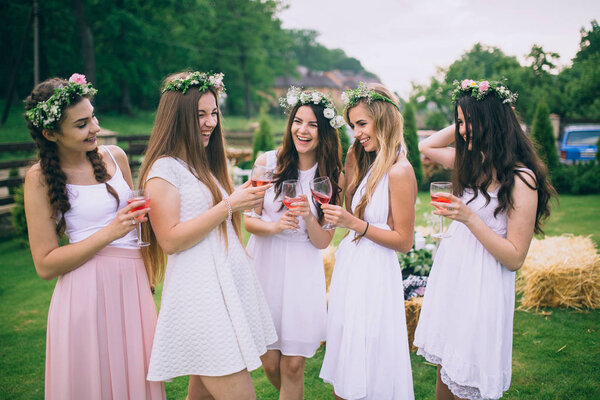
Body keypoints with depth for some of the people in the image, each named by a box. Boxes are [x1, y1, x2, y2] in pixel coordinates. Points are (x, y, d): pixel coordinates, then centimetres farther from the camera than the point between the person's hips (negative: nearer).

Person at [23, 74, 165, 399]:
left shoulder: (115, 156, 6)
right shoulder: (40, 178, -7)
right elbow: (45, 265, -9)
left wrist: (148, 271, 17)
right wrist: (110, 233, -17)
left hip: (132, 284, 5)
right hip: (86, 290, -4)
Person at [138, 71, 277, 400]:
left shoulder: (205, 164, 18)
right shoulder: (163, 168, -9)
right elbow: (170, 240, -16)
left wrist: (243, 202, 8)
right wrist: (228, 205, -17)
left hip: (230, 283, 8)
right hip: (199, 294, -8)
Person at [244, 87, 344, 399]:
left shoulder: (333, 176, -1)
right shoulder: (268, 162, -3)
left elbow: (322, 242, -2)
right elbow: (248, 219, 0)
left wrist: (308, 217, -22)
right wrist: (274, 226, -20)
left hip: (303, 270, 0)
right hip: (264, 264, 0)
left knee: (293, 365, 1)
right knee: (270, 362, 8)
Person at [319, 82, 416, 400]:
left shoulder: (399, 171, -15)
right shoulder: (366, 162, 9)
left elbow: (404, 241, -14)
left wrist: (355, 223, -18)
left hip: (374, 275, -8)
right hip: (349, 265, 8)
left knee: (368, 370, 5)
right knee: (345, 366, 16)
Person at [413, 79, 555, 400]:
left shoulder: (521, 179, -16)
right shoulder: (473, 163, 6)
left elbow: (515, 258, -17)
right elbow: (426, 146, 20)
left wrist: (469, 218, -25)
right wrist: (466, 122, 8)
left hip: (482, 286, -7)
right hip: (450, 274, 7)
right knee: (444, 373, 17)